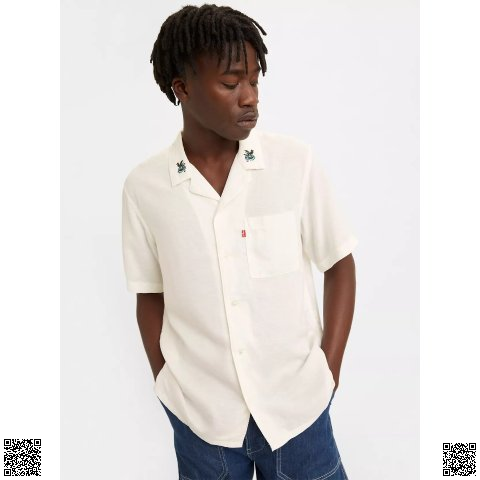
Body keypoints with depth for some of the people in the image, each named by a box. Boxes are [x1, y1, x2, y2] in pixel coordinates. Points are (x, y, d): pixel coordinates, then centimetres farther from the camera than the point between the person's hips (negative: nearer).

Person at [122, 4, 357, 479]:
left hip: (296, 404, 0)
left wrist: (329, 370, -4)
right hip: (199, 413, 1)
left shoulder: (295, 161, -10)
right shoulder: (144, 186, -8)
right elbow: (151, 295, 3)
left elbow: (339, 265, -1)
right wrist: (166, 384, 2)